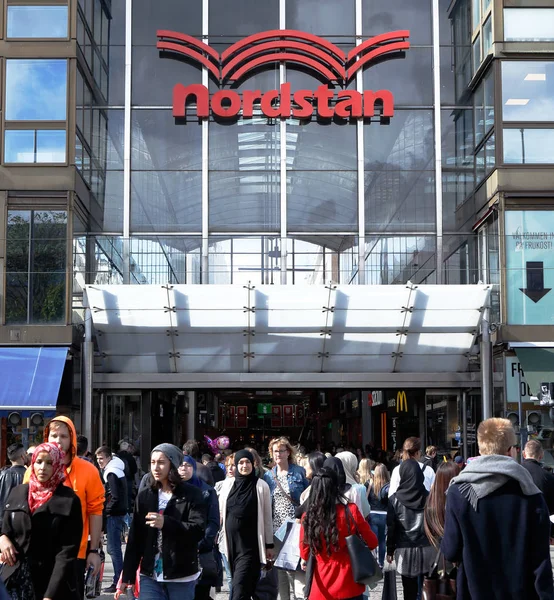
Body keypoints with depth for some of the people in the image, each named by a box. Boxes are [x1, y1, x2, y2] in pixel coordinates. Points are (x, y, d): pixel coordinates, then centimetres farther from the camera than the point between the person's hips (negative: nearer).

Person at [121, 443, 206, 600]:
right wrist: (128, 575, 4)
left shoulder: (191, 495, -3)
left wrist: (166, 523, -26)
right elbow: (135, 538, 8)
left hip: (181, 577, -3)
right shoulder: (145, 496, 8)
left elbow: (199, 530, -13)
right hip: (150, 576, 3)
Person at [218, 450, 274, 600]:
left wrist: (269, 545, 1)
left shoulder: (261, 485, -3)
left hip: (251, 544, -3)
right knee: (238, 584, 10)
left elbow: (267, 517, 0)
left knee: (241, 586, -10)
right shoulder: (228, 483, 4)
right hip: (231, 541, 4)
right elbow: (220, 512, 11)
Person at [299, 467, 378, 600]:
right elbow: (372, 542, -1)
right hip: (348, 586, -1)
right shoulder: (350, 511, -13)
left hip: (322, 589, 1)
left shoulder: (308, 517, -10)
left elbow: (304, 554, 3)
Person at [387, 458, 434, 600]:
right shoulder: (428, 497, -1)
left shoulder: (395, 499, -3)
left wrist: (390, 550, 9)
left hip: (405, 551, -1)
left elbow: (391, 527, 0)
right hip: (427, 550, 1)